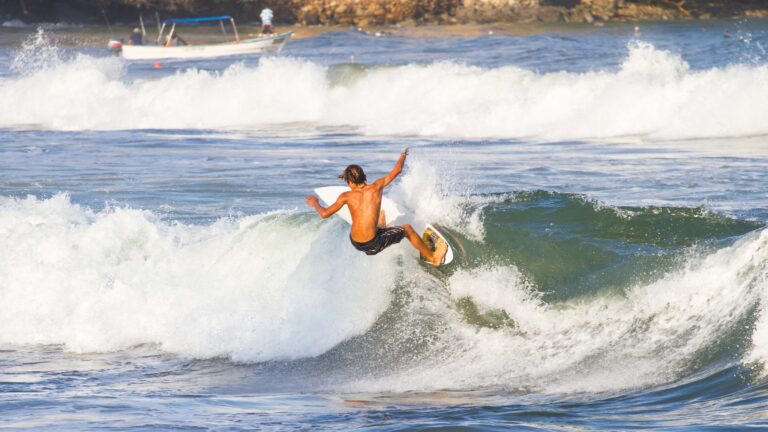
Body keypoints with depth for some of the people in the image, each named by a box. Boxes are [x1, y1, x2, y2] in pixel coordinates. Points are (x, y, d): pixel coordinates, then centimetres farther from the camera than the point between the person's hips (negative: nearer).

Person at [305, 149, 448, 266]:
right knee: (407, 229, 21)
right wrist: (402, 157, 26)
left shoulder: (347, 196, -4)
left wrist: (314, 203, 17)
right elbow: (397, 170, 5)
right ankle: (433, 257, 35)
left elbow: (325, 214, -4)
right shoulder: (376, 187, -5)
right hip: (373, 245, -3)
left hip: (355, 243, 3)